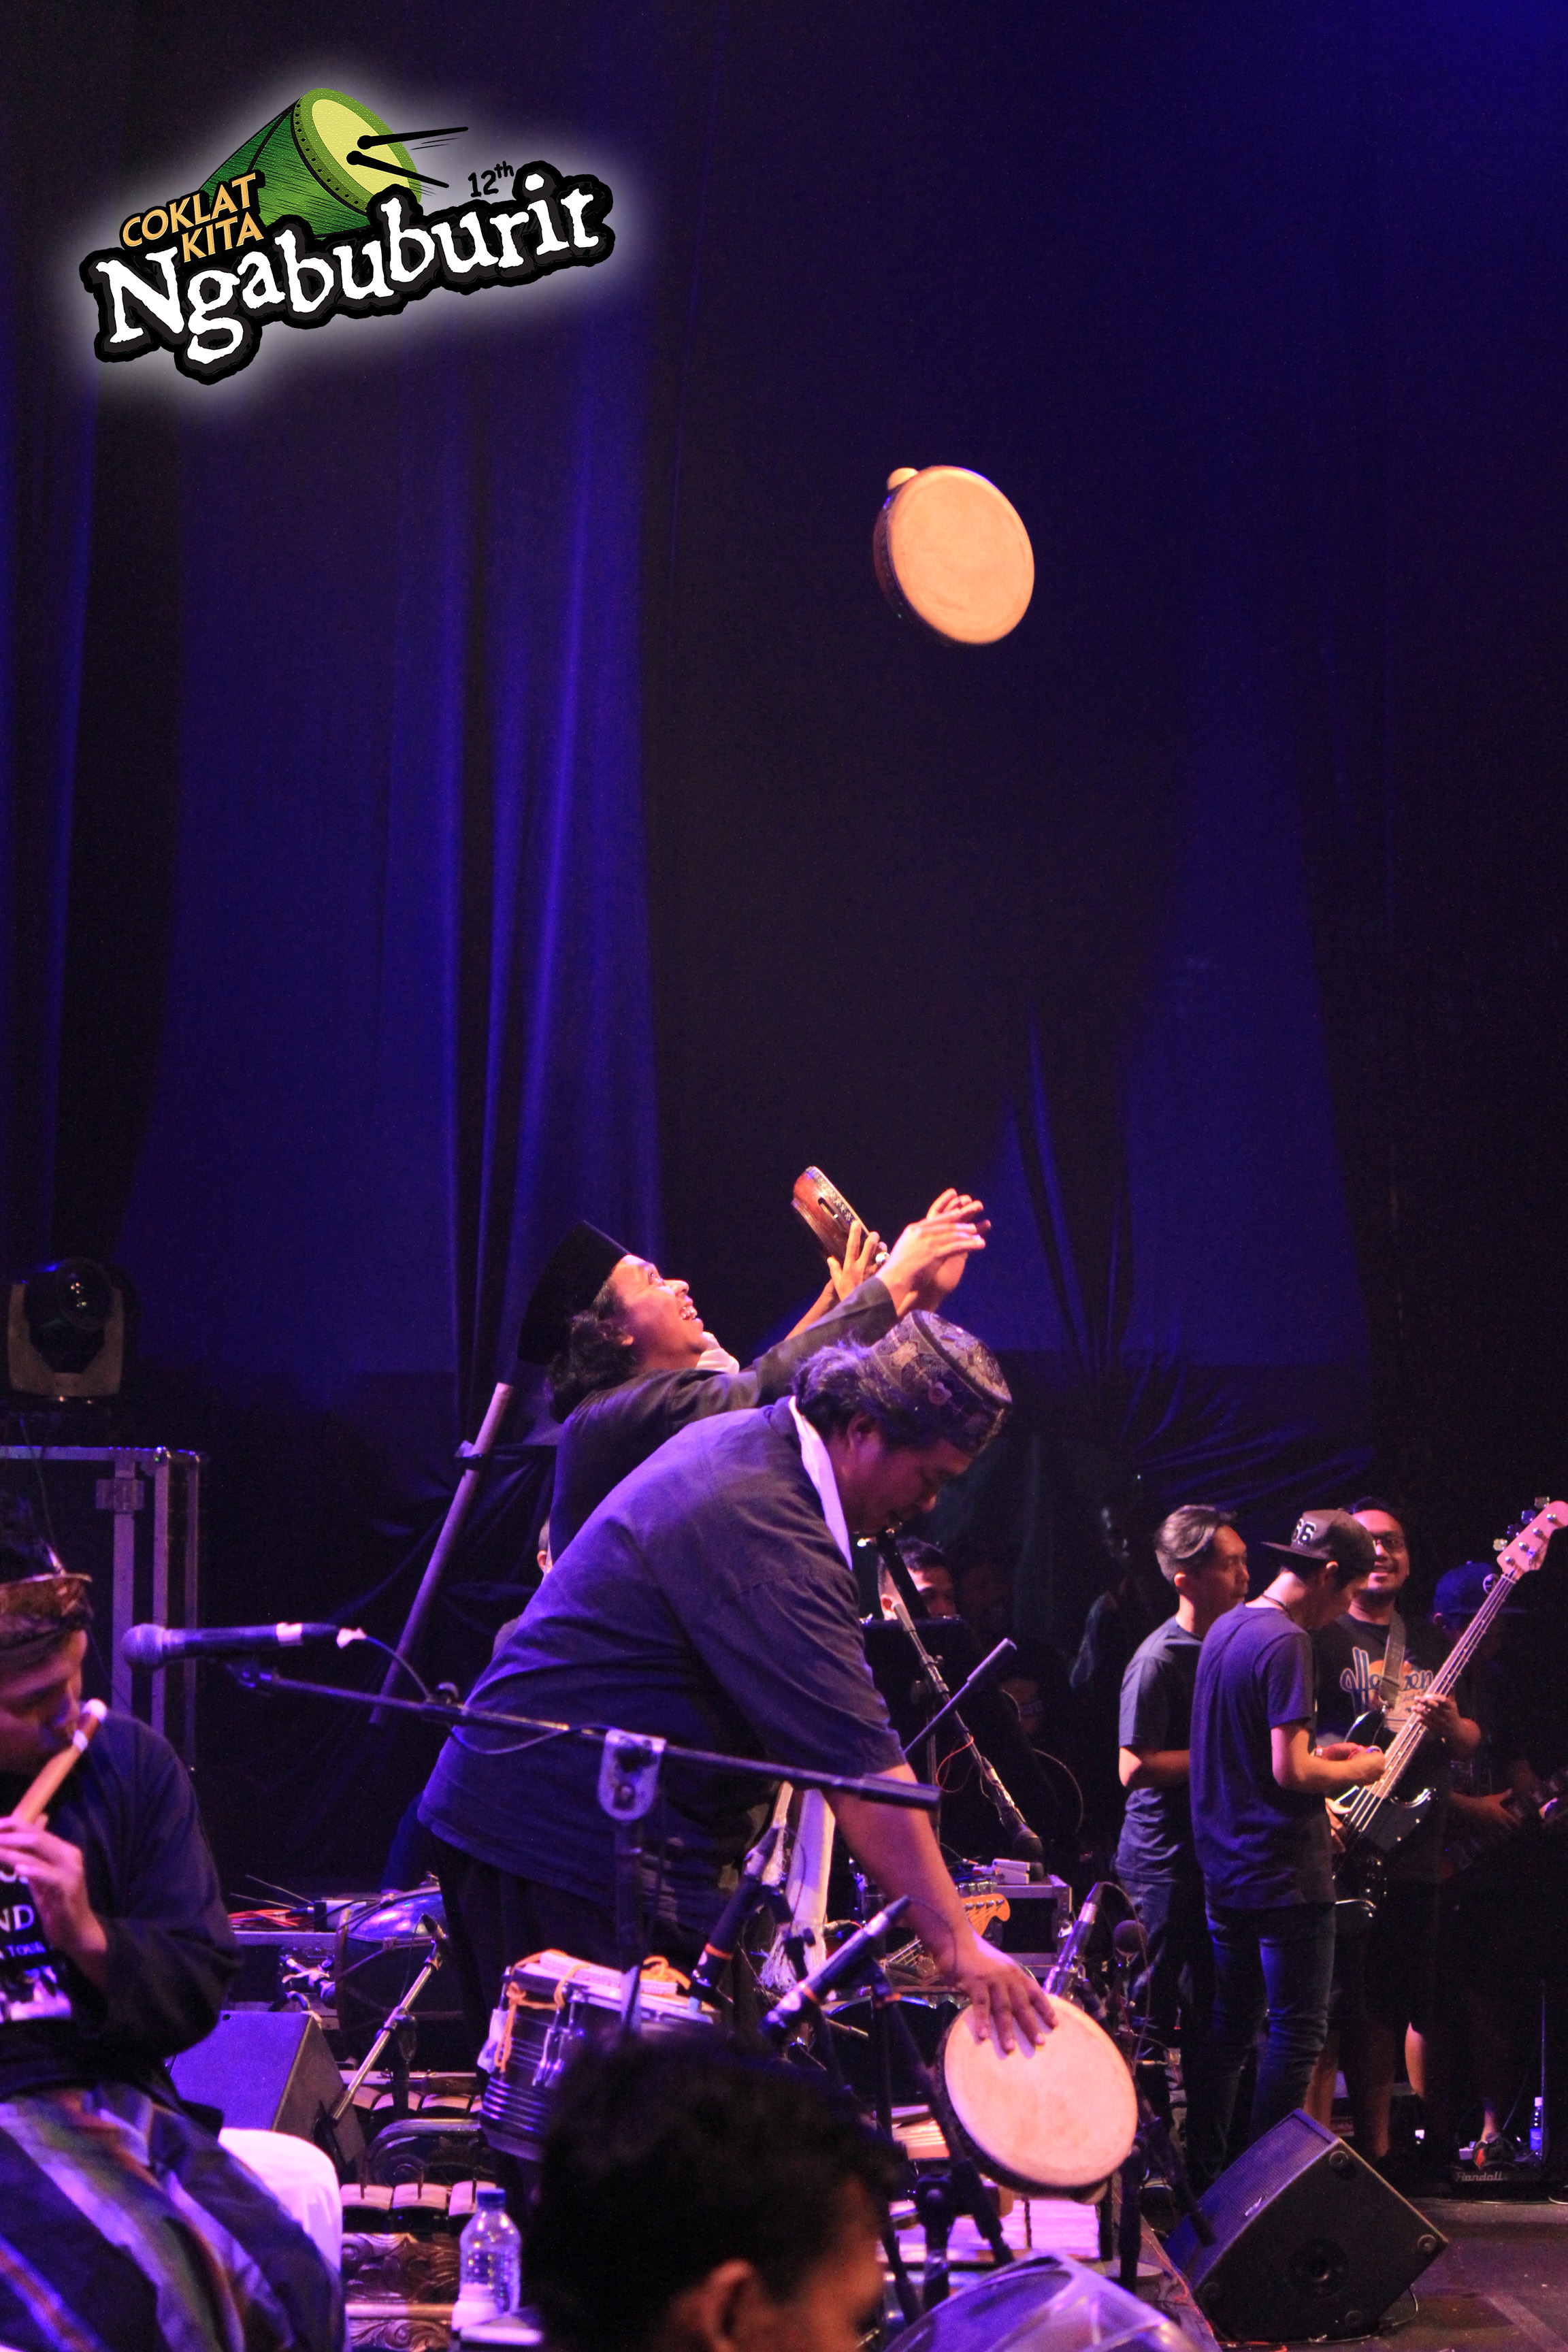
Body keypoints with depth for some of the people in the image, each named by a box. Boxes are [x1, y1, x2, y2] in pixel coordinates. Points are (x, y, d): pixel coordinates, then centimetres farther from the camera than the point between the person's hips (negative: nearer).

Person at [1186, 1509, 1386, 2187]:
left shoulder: (1223, 1630, 12)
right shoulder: (1287, 1643, -18)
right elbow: (1290, 1772, -22)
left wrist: (1318, 1756, 18)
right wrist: (1360, 1770, -6)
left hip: (1223, 1869, 9)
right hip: (1284, 1872, -9)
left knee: (1230, 2026, 15)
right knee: (1297, 2030, -3)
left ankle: (1202, 2177, 17)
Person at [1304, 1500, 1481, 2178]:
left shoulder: (1431, 1641, 18)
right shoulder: (1318, 1634, -1)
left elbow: (1472, 1740, 18)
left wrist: (1449, 1726, -5)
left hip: (1414, 1858, 6)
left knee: (1390, 2008, 10)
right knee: (1333, 2007, -8)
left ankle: (1376, 2148, 18)